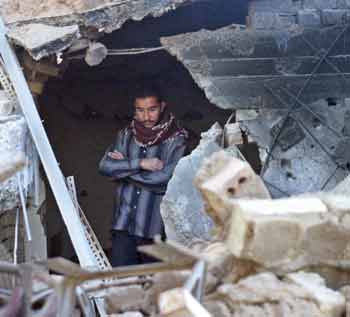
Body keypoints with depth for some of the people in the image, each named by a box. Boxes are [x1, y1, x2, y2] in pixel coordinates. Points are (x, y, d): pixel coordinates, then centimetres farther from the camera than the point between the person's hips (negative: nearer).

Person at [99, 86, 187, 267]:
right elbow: (105, 166, -2)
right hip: (124, 224, 3)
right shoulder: (126, 135, 10)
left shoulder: (176, 140, -3)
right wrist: (139, 164, -14)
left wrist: (124, 168, -5)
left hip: (156, 226, -3)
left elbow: (166, 179, -15)